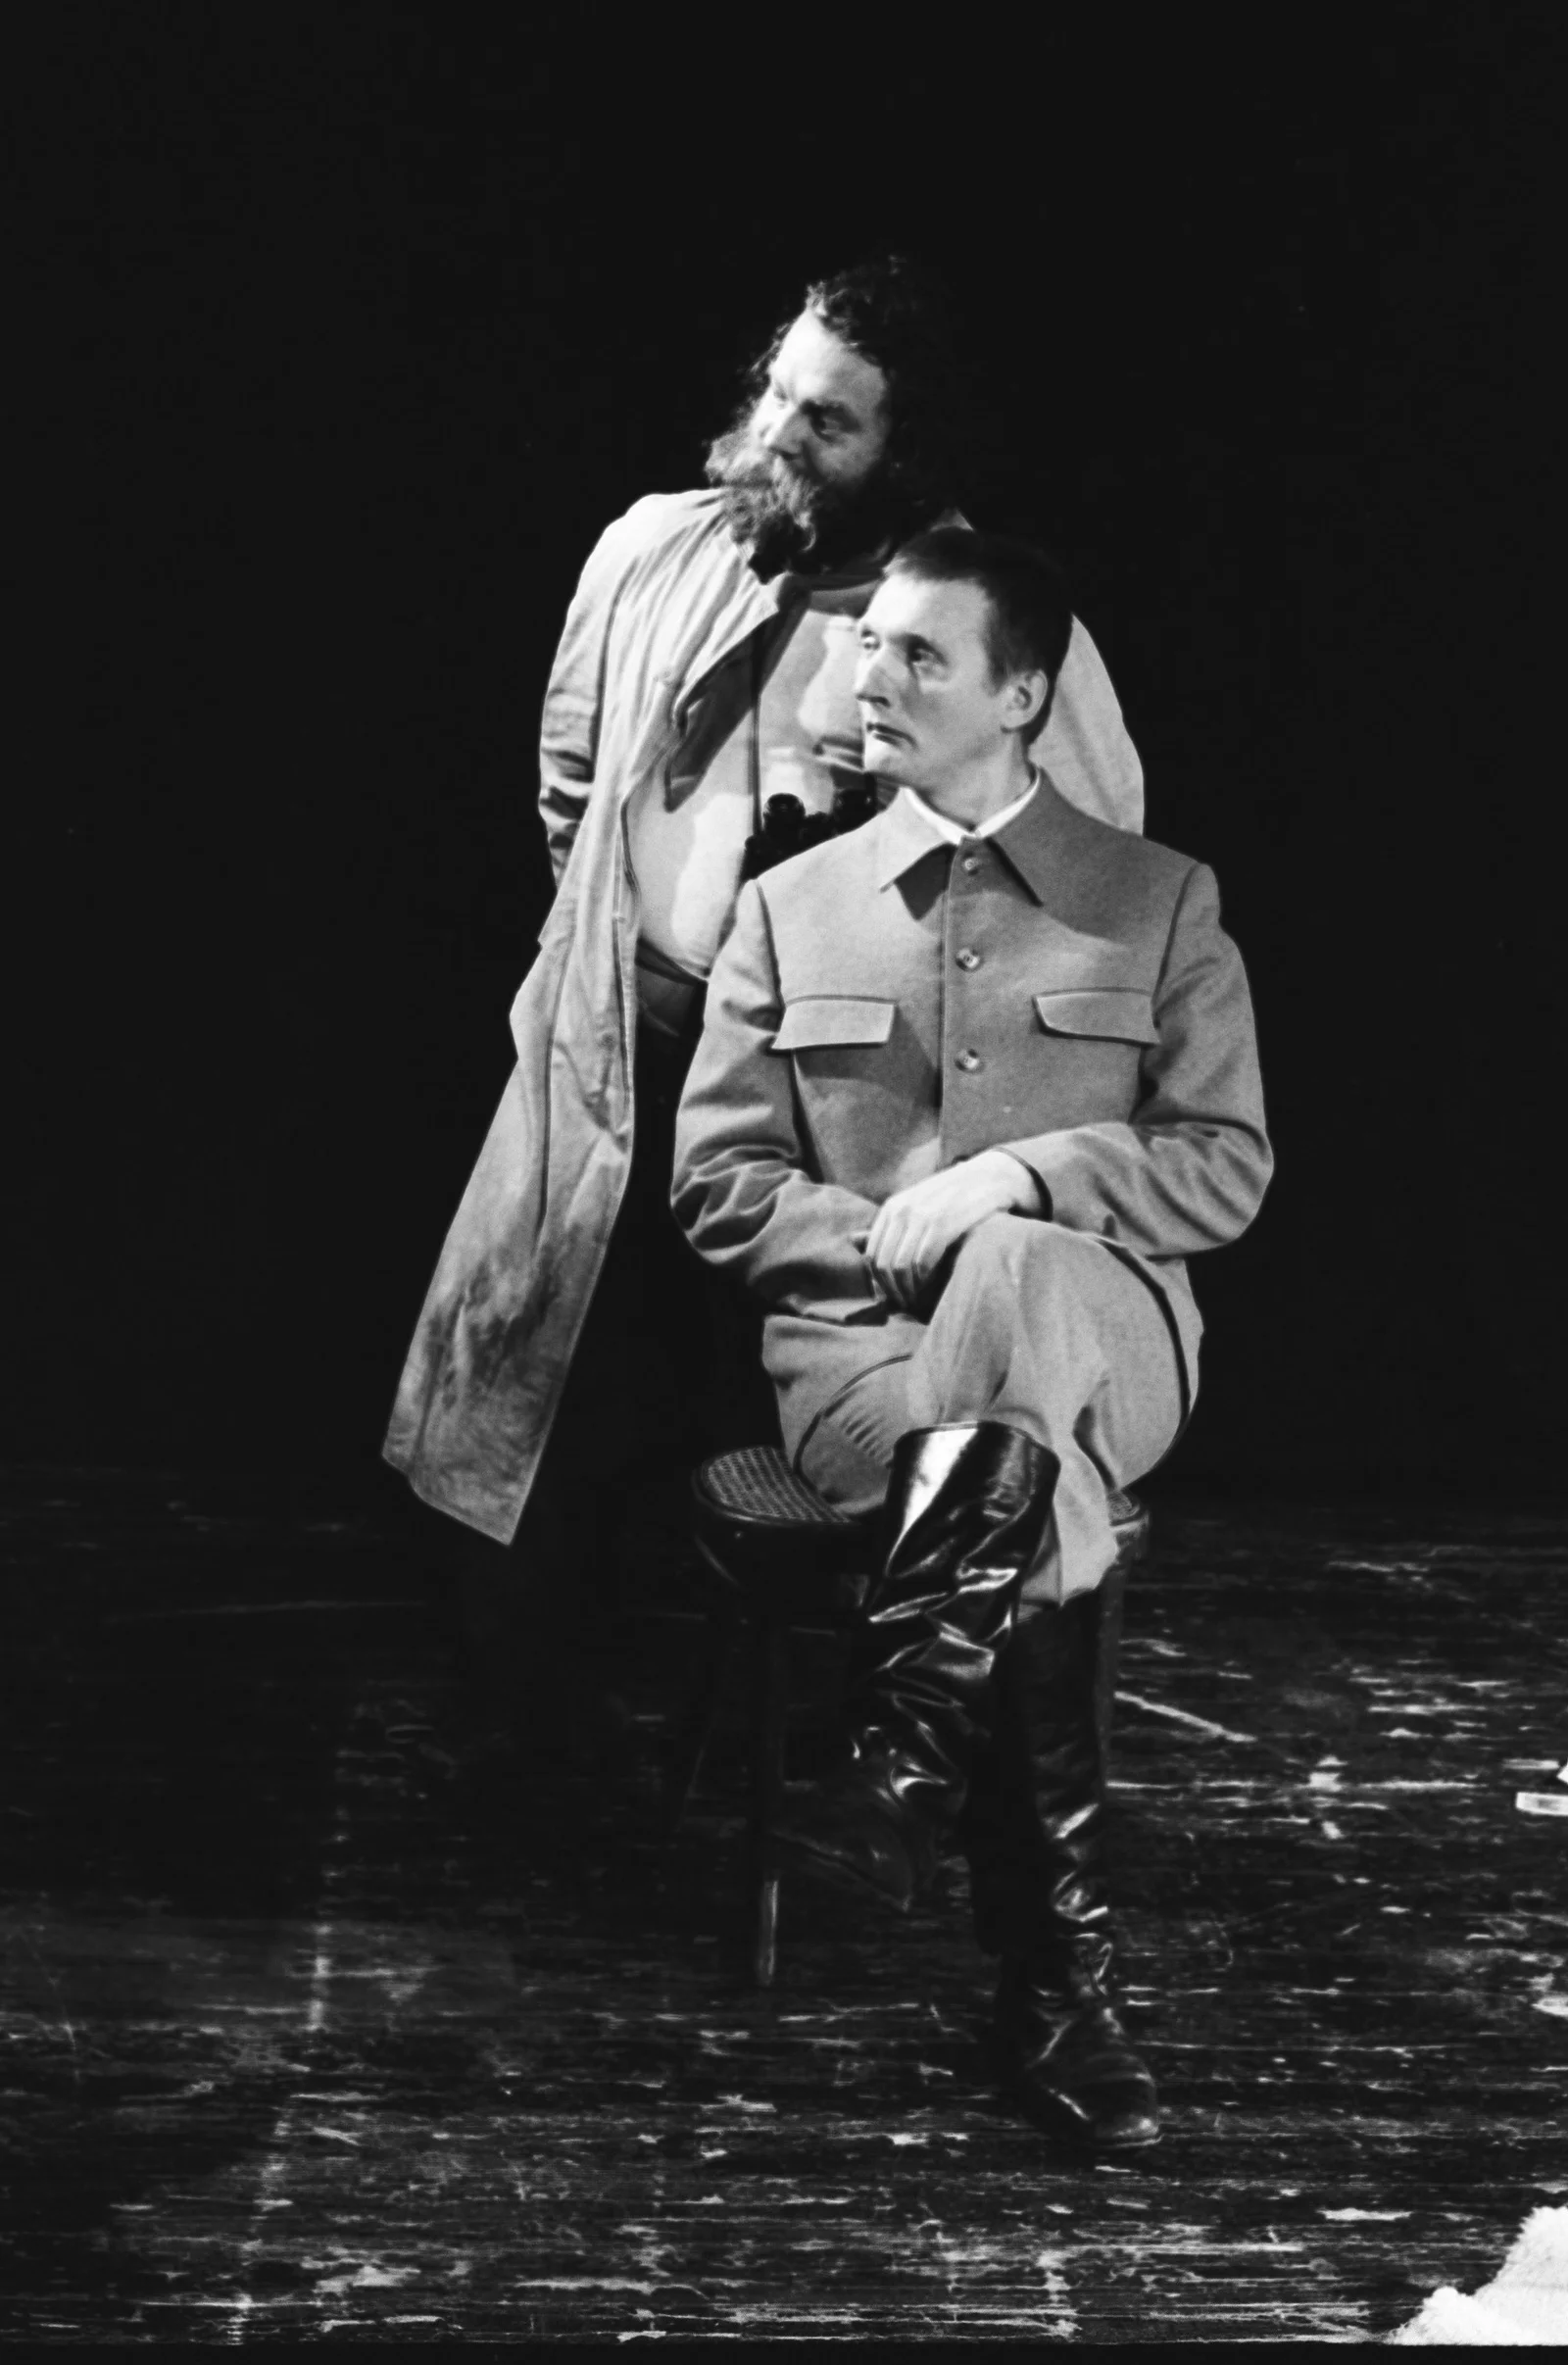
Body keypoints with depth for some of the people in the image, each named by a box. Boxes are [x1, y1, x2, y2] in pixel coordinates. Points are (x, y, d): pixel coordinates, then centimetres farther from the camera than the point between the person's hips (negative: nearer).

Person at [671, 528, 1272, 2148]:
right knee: (1039, 1515, -36)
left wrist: (1019, 1183, -12)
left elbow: (1225, 1167, 4)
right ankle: (1059, 1968, -37)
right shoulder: (790, 909, 16)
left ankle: (907, 1767, -43)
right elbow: (717, 1182, 11)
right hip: (860, 1346, 0)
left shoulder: (1161, 904, 12)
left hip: (1092, 1334, 0)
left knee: (1014, 1276, -40)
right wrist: (885, 1239, -8)